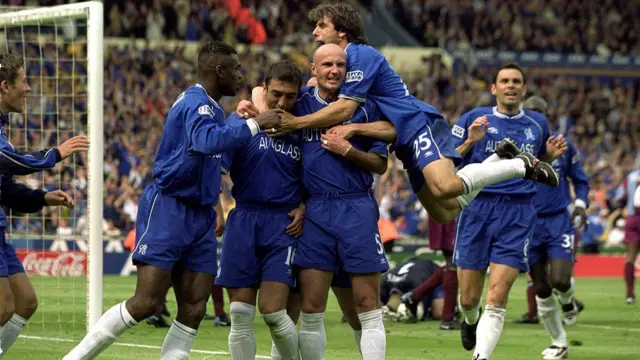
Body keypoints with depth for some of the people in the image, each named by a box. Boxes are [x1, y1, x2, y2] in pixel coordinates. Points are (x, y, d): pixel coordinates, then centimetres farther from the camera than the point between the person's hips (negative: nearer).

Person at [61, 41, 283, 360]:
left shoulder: (210, 106, 16)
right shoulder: (196, 102, -14)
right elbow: (207, 140, -35)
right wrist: (255, 123, -30)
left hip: (199, 214, 10)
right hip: (168, 210, -10)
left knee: (193, 310, 0)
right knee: (146, 303, -14)